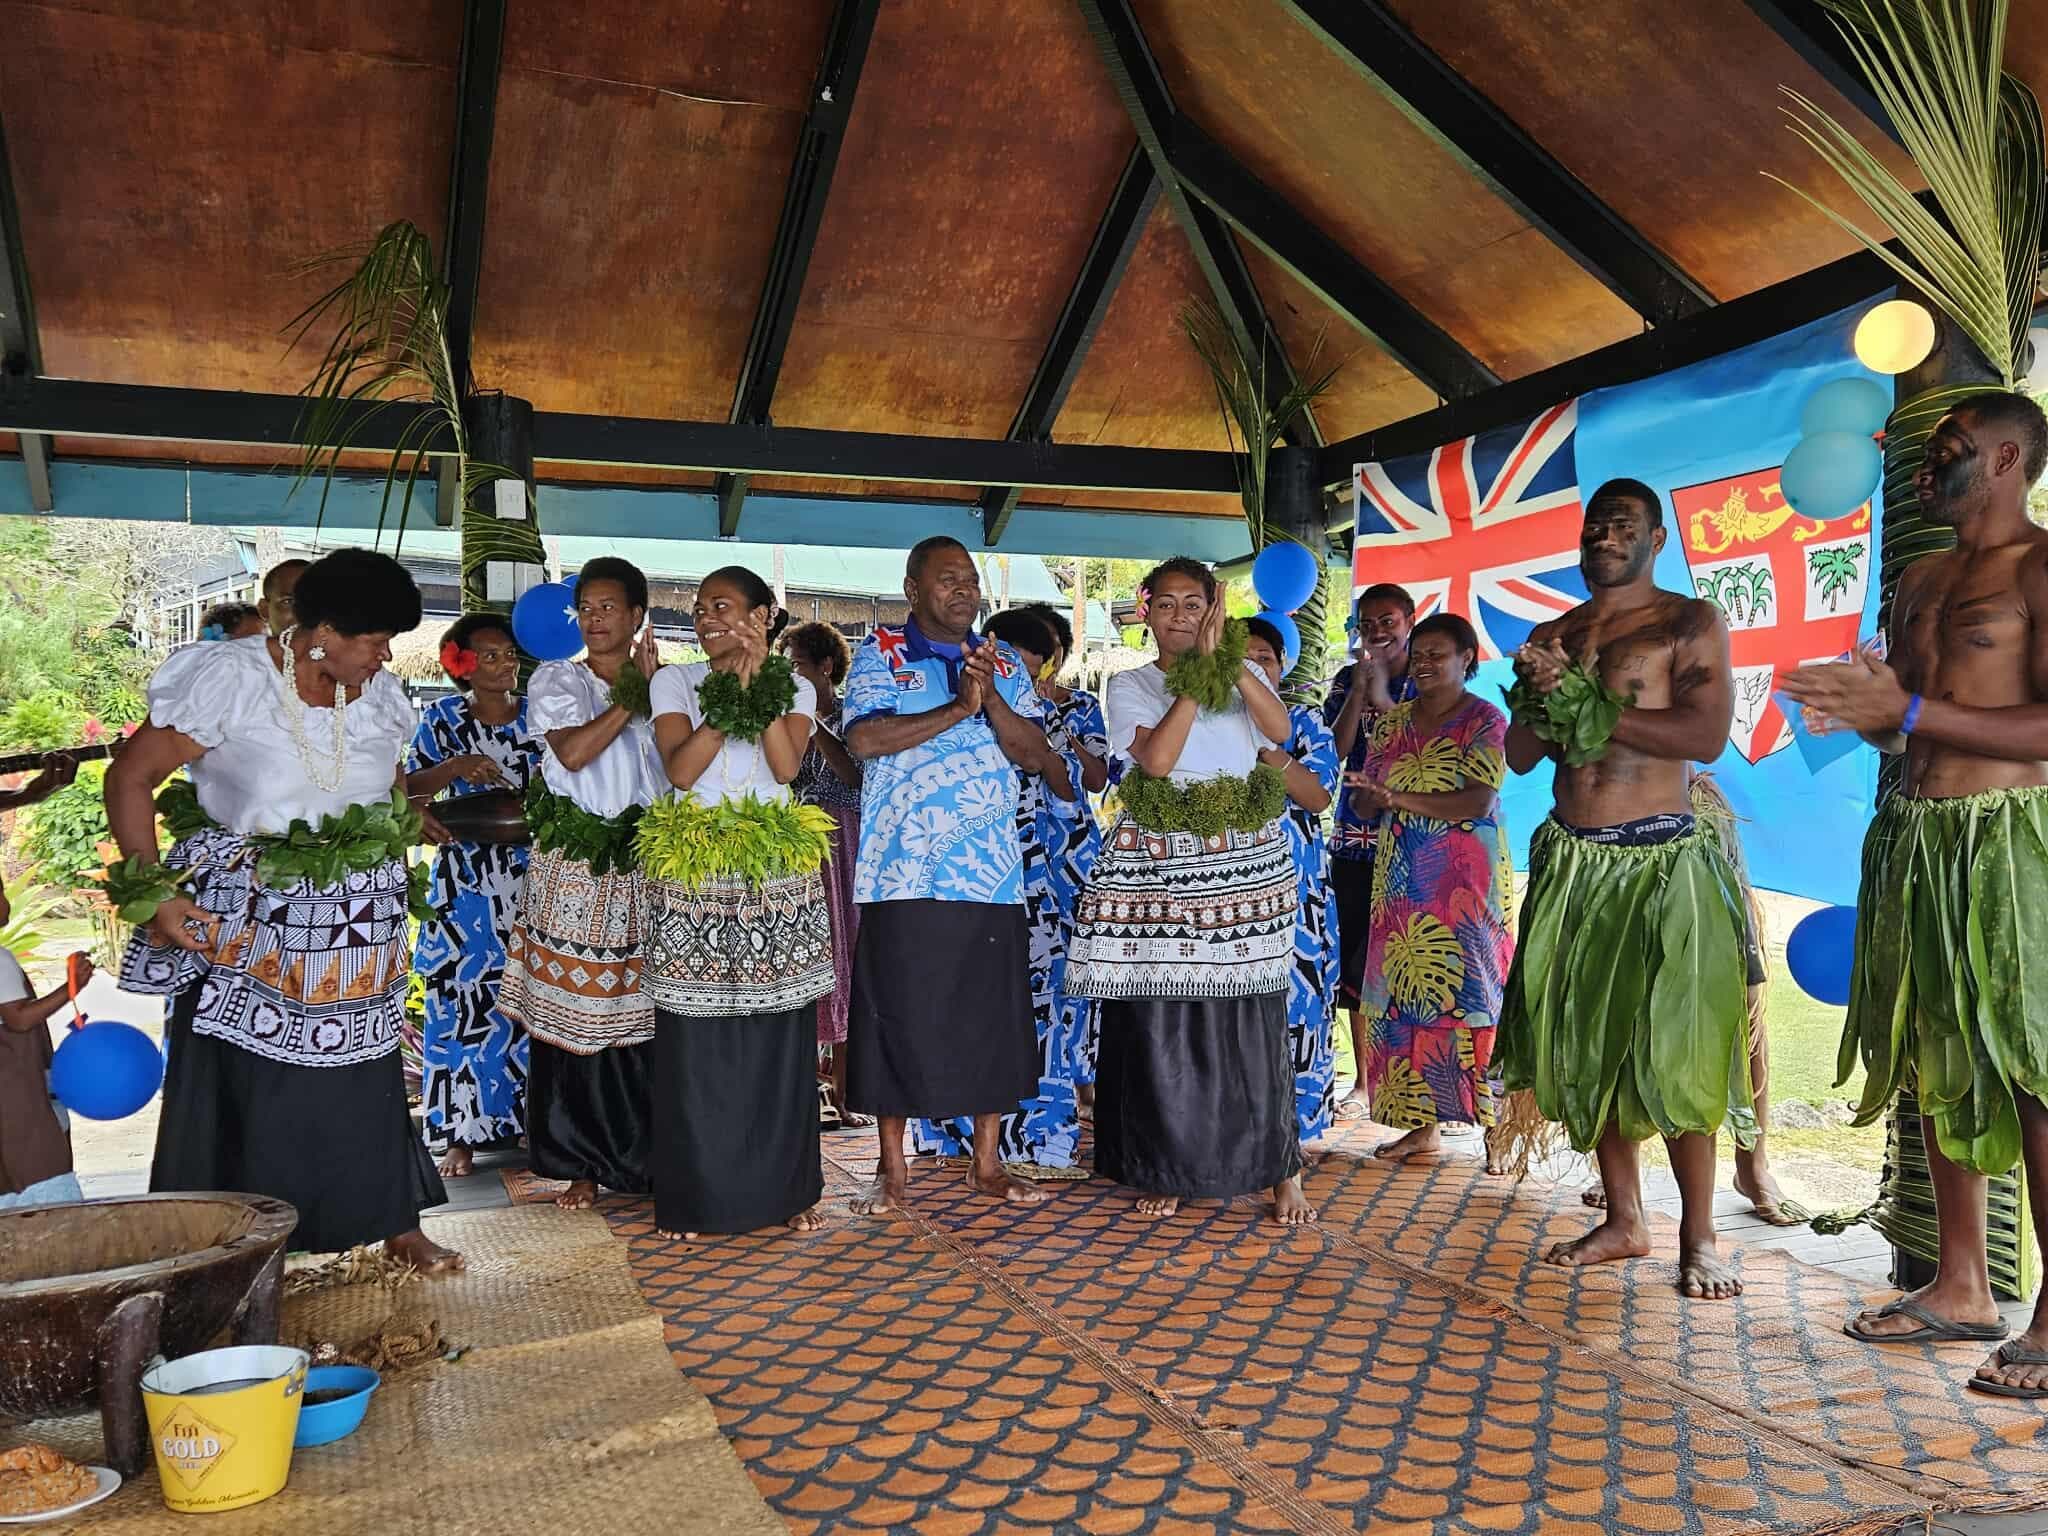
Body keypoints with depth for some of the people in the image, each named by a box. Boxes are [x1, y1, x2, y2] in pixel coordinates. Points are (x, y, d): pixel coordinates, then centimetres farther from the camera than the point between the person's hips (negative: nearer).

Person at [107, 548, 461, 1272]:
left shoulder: (380, 694, 3)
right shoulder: (230, 678, -13)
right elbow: (131, 777, -10)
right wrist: (154, 893, -15)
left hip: (357, 927, 4)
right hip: (247, 924, -4)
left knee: (363, 1075, 9)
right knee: (243, 1088, 2)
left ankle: (396, 1223, 19)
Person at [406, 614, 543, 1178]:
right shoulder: (441, 717, 4)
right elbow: (410, 788, 0)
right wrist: (455, 767, -16)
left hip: (530, 875, 1)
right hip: (464, 881, -1)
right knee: (463, 1001, -1)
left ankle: (535, 1118, 15)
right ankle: (463, 1131, 8)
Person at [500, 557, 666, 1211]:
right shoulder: (555, 679, 8)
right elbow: (572, 751, -11)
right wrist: (632, 697, -6)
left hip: (648, 868, 1)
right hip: (574, 869, -1)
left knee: (647, 1020, 0)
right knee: (573, 1016, 0)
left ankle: (652, 1159, 14)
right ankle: (581, 1167, 12)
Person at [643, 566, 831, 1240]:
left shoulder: (793, 687, 9)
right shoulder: (675, 680, 7)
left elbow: (786, 765, -8)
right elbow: (679, 769, -7)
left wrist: (759, 684, -10)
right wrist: (732, 696, -11)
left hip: (777, 875, 1)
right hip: (693, 875, 0)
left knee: (779, 1037, 4)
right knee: (695, 1041, 0)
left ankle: (786, 1188, 15)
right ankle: (692, 1195, 10)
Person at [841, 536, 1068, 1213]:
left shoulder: (1005, 664, 14)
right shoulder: (881, 654, 4)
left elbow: (1034, 754, 5)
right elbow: (865, 738, -12)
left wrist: (991, 699, -11)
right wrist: (958, 708, -13)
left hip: (993, 876, 4)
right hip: (905, 874, -3)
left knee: (993, 1019, 7)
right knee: (900, 1018, 2)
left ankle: (987, 1162, 21)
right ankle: (892, 1166, 17)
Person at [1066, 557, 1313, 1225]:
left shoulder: (1245, 674, 13)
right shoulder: (1130, 685, 7)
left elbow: (1280, 729, -6)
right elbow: (1157, 757, -11)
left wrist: (1228, 660, -11)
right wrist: (1199, 669, -9)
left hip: (1245, 864, 1)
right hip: (1158, 867, -1)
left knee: (1250, 1019, 0)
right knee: (1158, 1020, 0)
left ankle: (1280, 1170, 11)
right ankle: (1165, 1168, 15)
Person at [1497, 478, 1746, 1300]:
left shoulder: (1690, 622, -1)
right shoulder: (1550, 636, 14)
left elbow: (1706, 735, -15)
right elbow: (1519, 755, 8)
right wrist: (1542, 695, -12)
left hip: (1660, 861, -5)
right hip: (1570, 859, 5)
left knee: (1673, 1050, -3)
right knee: (1585, 1042, 8)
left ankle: (1698, 1237, 11)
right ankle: (1624, 1220, 21)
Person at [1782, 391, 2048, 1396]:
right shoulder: (1918, 582, 18)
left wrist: (1909, 709, -20)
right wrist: (1855, 707, 1)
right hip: (1915, 836, 8)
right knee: (1940, 1065, 11)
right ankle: (1963, 1290, 21)